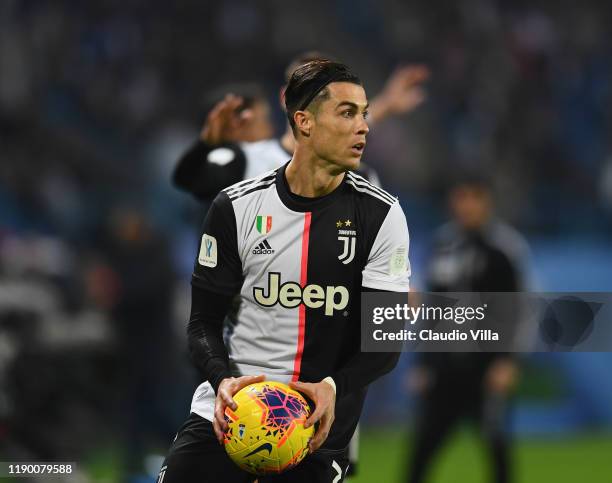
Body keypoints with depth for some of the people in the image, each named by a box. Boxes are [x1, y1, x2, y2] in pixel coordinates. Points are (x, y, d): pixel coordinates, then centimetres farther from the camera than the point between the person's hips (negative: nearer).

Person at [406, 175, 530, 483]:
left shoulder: (505, 245, -5)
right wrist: (424, 363, 17)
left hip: (486, 363, -5)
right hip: (446, 363, 5)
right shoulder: (445, 243, 12)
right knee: (422, 442, 2)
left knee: (495, 440, -3)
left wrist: (507, 361, -16)